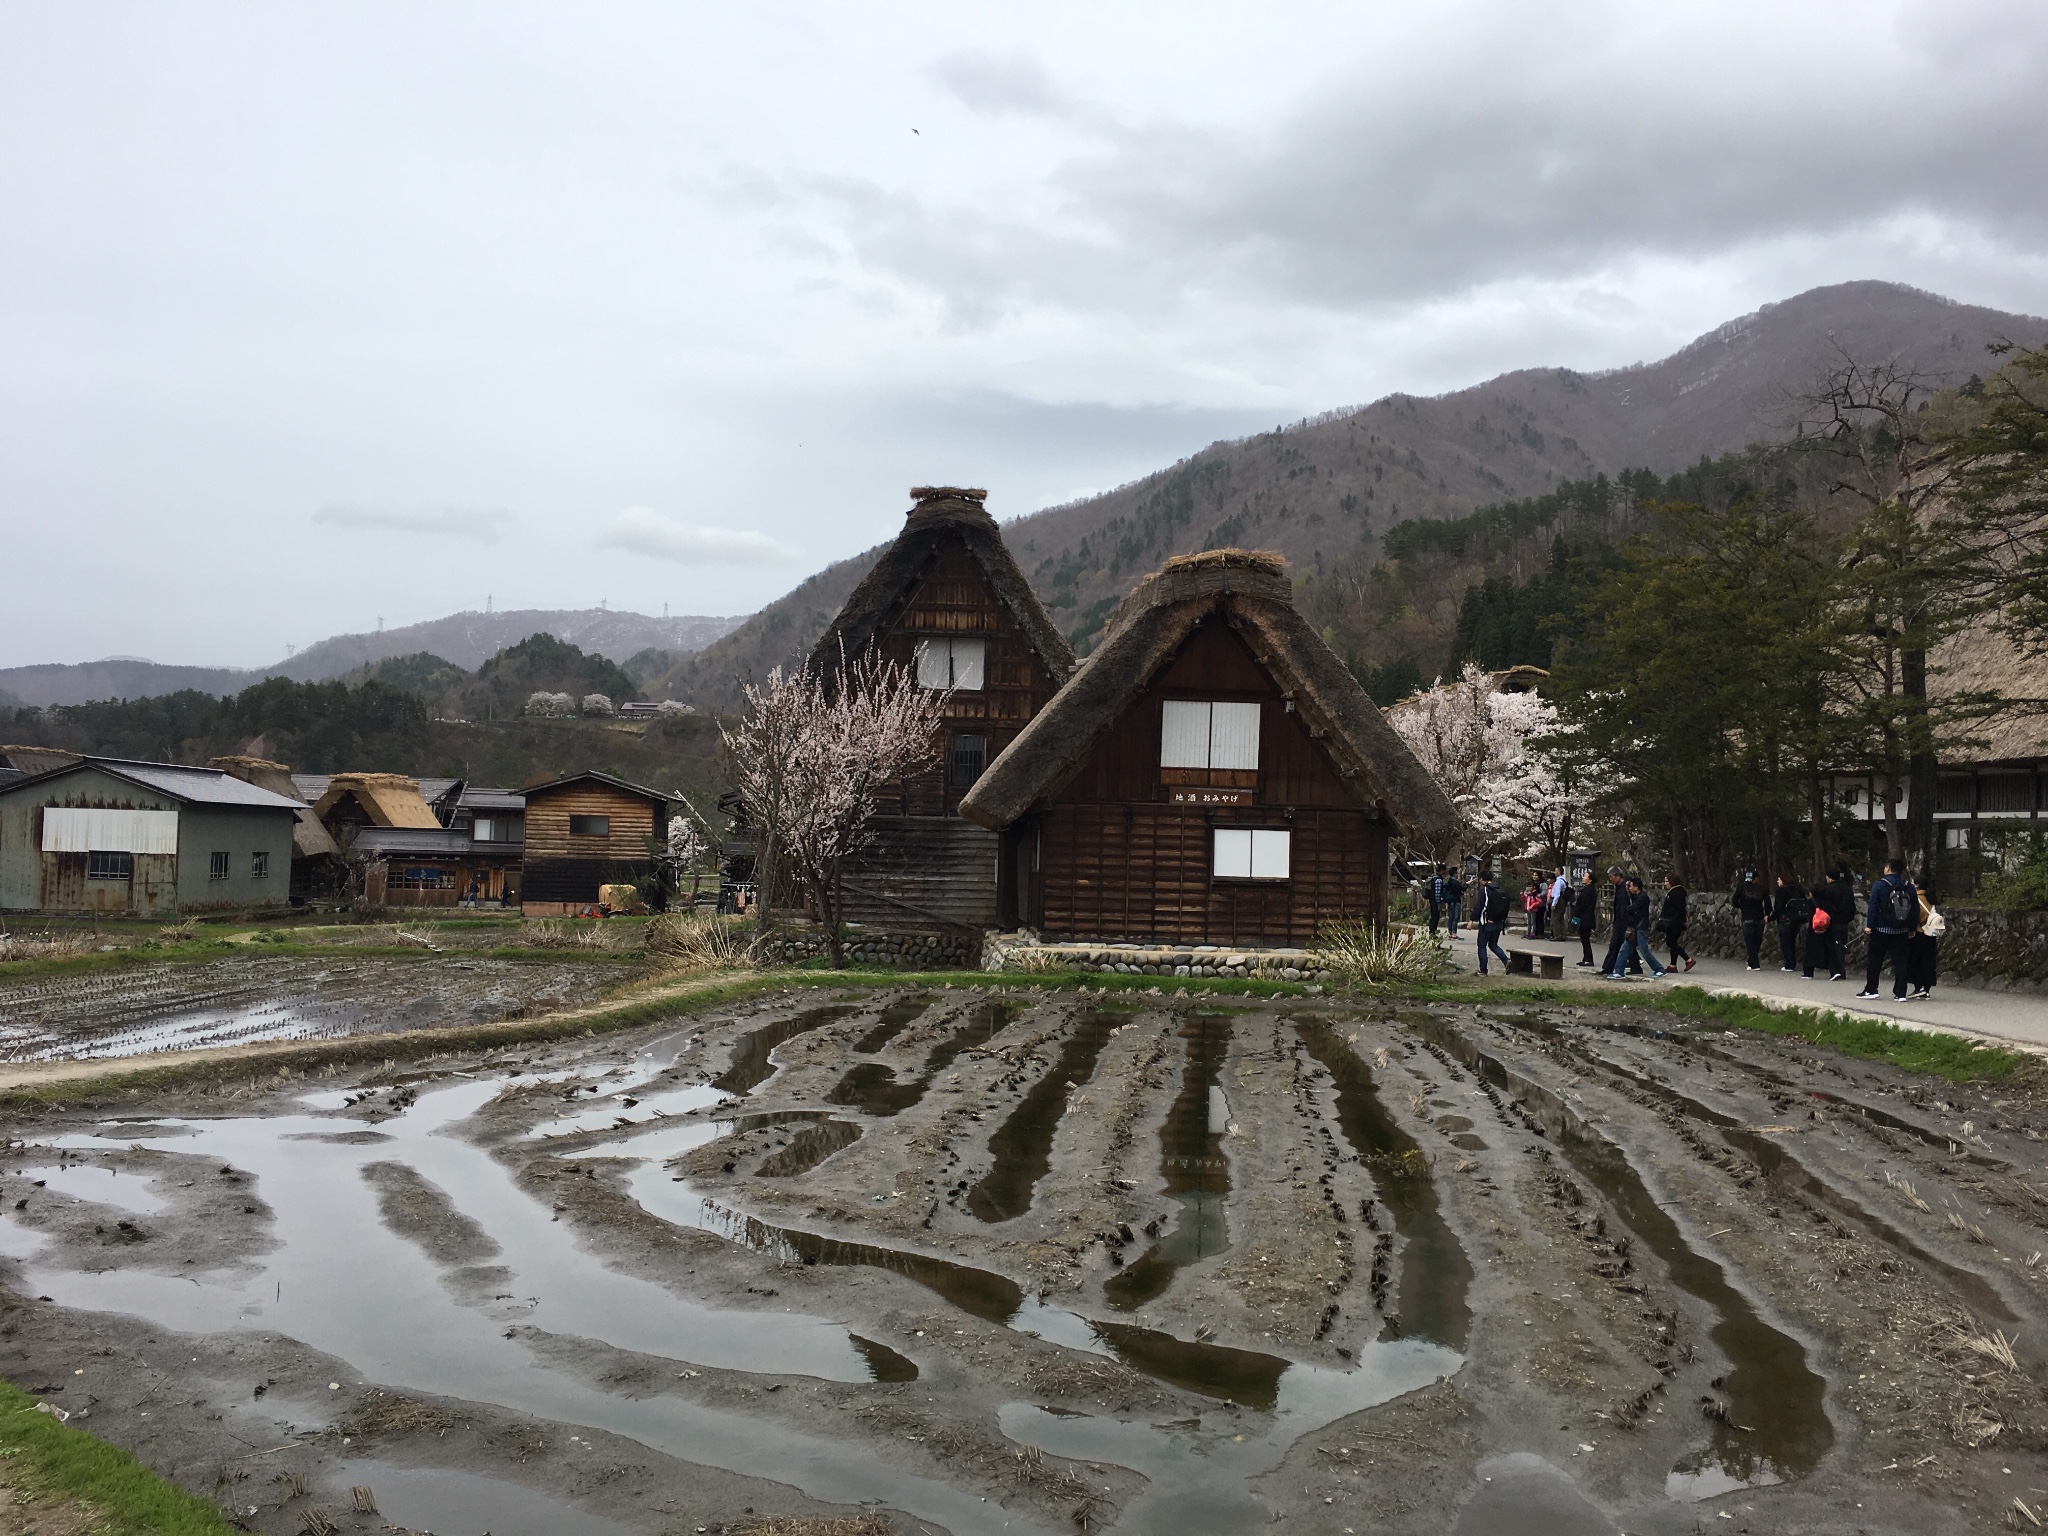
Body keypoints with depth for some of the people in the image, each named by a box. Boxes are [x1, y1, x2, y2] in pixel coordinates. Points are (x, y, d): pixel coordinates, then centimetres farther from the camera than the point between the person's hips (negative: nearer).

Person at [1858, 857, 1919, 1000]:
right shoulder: (1909, 887, 4)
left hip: (1881, 930, -3)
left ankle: (1870, 990, 11)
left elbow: (1873, 907, -13)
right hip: (1901, 932, 3)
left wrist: (1869, 925, -9)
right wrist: (1912, 929, 13)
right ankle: (1900, 993, 1)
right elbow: (1915, 909, 7)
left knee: (1874, 961, 7)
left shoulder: (1879, 885, -9)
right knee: (1900, 962, 4)